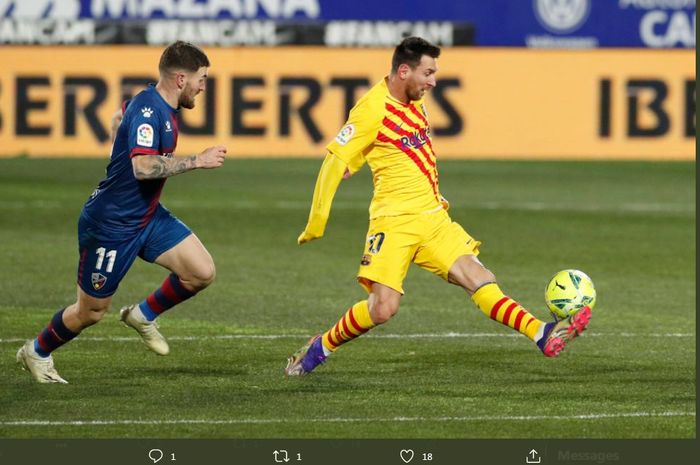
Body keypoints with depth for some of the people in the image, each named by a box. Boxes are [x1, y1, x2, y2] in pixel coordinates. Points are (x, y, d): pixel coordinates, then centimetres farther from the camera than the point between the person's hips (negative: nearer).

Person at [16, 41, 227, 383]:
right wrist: (197, 161, -33)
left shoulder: (154, 104, 4)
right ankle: (36, 353, 33)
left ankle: (143, 316, 17)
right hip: (111, 224, -9)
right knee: (92, 311, 7)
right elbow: (143, 166, -38)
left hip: (146, 215, 9)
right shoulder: (148, 110, -25)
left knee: (202, 272, -5)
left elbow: (119, 118, 26)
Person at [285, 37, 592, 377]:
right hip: (394, 221, -7)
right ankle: (321, 347, 7)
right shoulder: (373, 110, -14)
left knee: (479, 278, -3)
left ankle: (542, 336, -11)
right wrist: (317, 221, -13)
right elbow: (335, 161, -13)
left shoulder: (414, 101, 12)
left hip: (433, 220, 7)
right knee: (383, 308, -14)